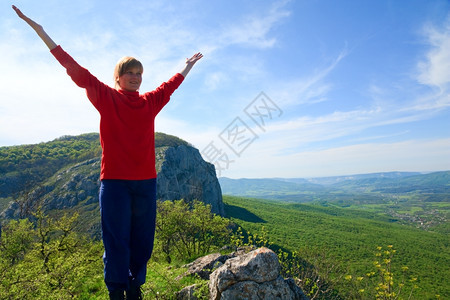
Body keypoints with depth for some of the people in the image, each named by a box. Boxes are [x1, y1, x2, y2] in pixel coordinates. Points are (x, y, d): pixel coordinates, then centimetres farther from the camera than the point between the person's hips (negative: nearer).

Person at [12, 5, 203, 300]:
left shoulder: (151, 102, 9)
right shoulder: (106, 97, 6)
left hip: (146, 181, 3)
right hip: (114, 181, -2)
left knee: (143, 241, 9)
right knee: (116, 241, 3)